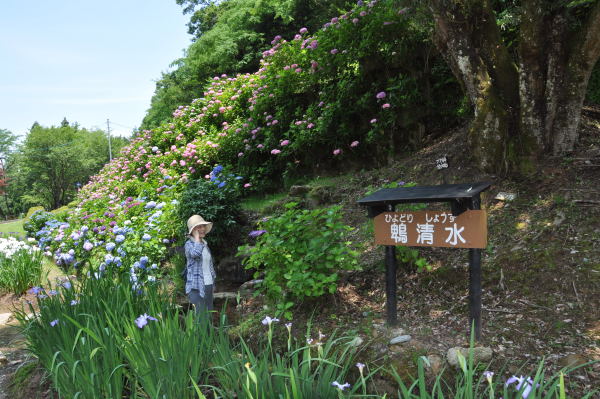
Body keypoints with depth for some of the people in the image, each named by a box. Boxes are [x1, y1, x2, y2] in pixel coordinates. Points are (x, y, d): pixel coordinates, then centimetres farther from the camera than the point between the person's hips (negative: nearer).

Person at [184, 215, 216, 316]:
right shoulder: (189, 244, -8)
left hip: (208, 285, 7)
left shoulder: (205, 244, 14)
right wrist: (197, 237, -17)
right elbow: (195, 253, -31)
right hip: (197, 286, -7)